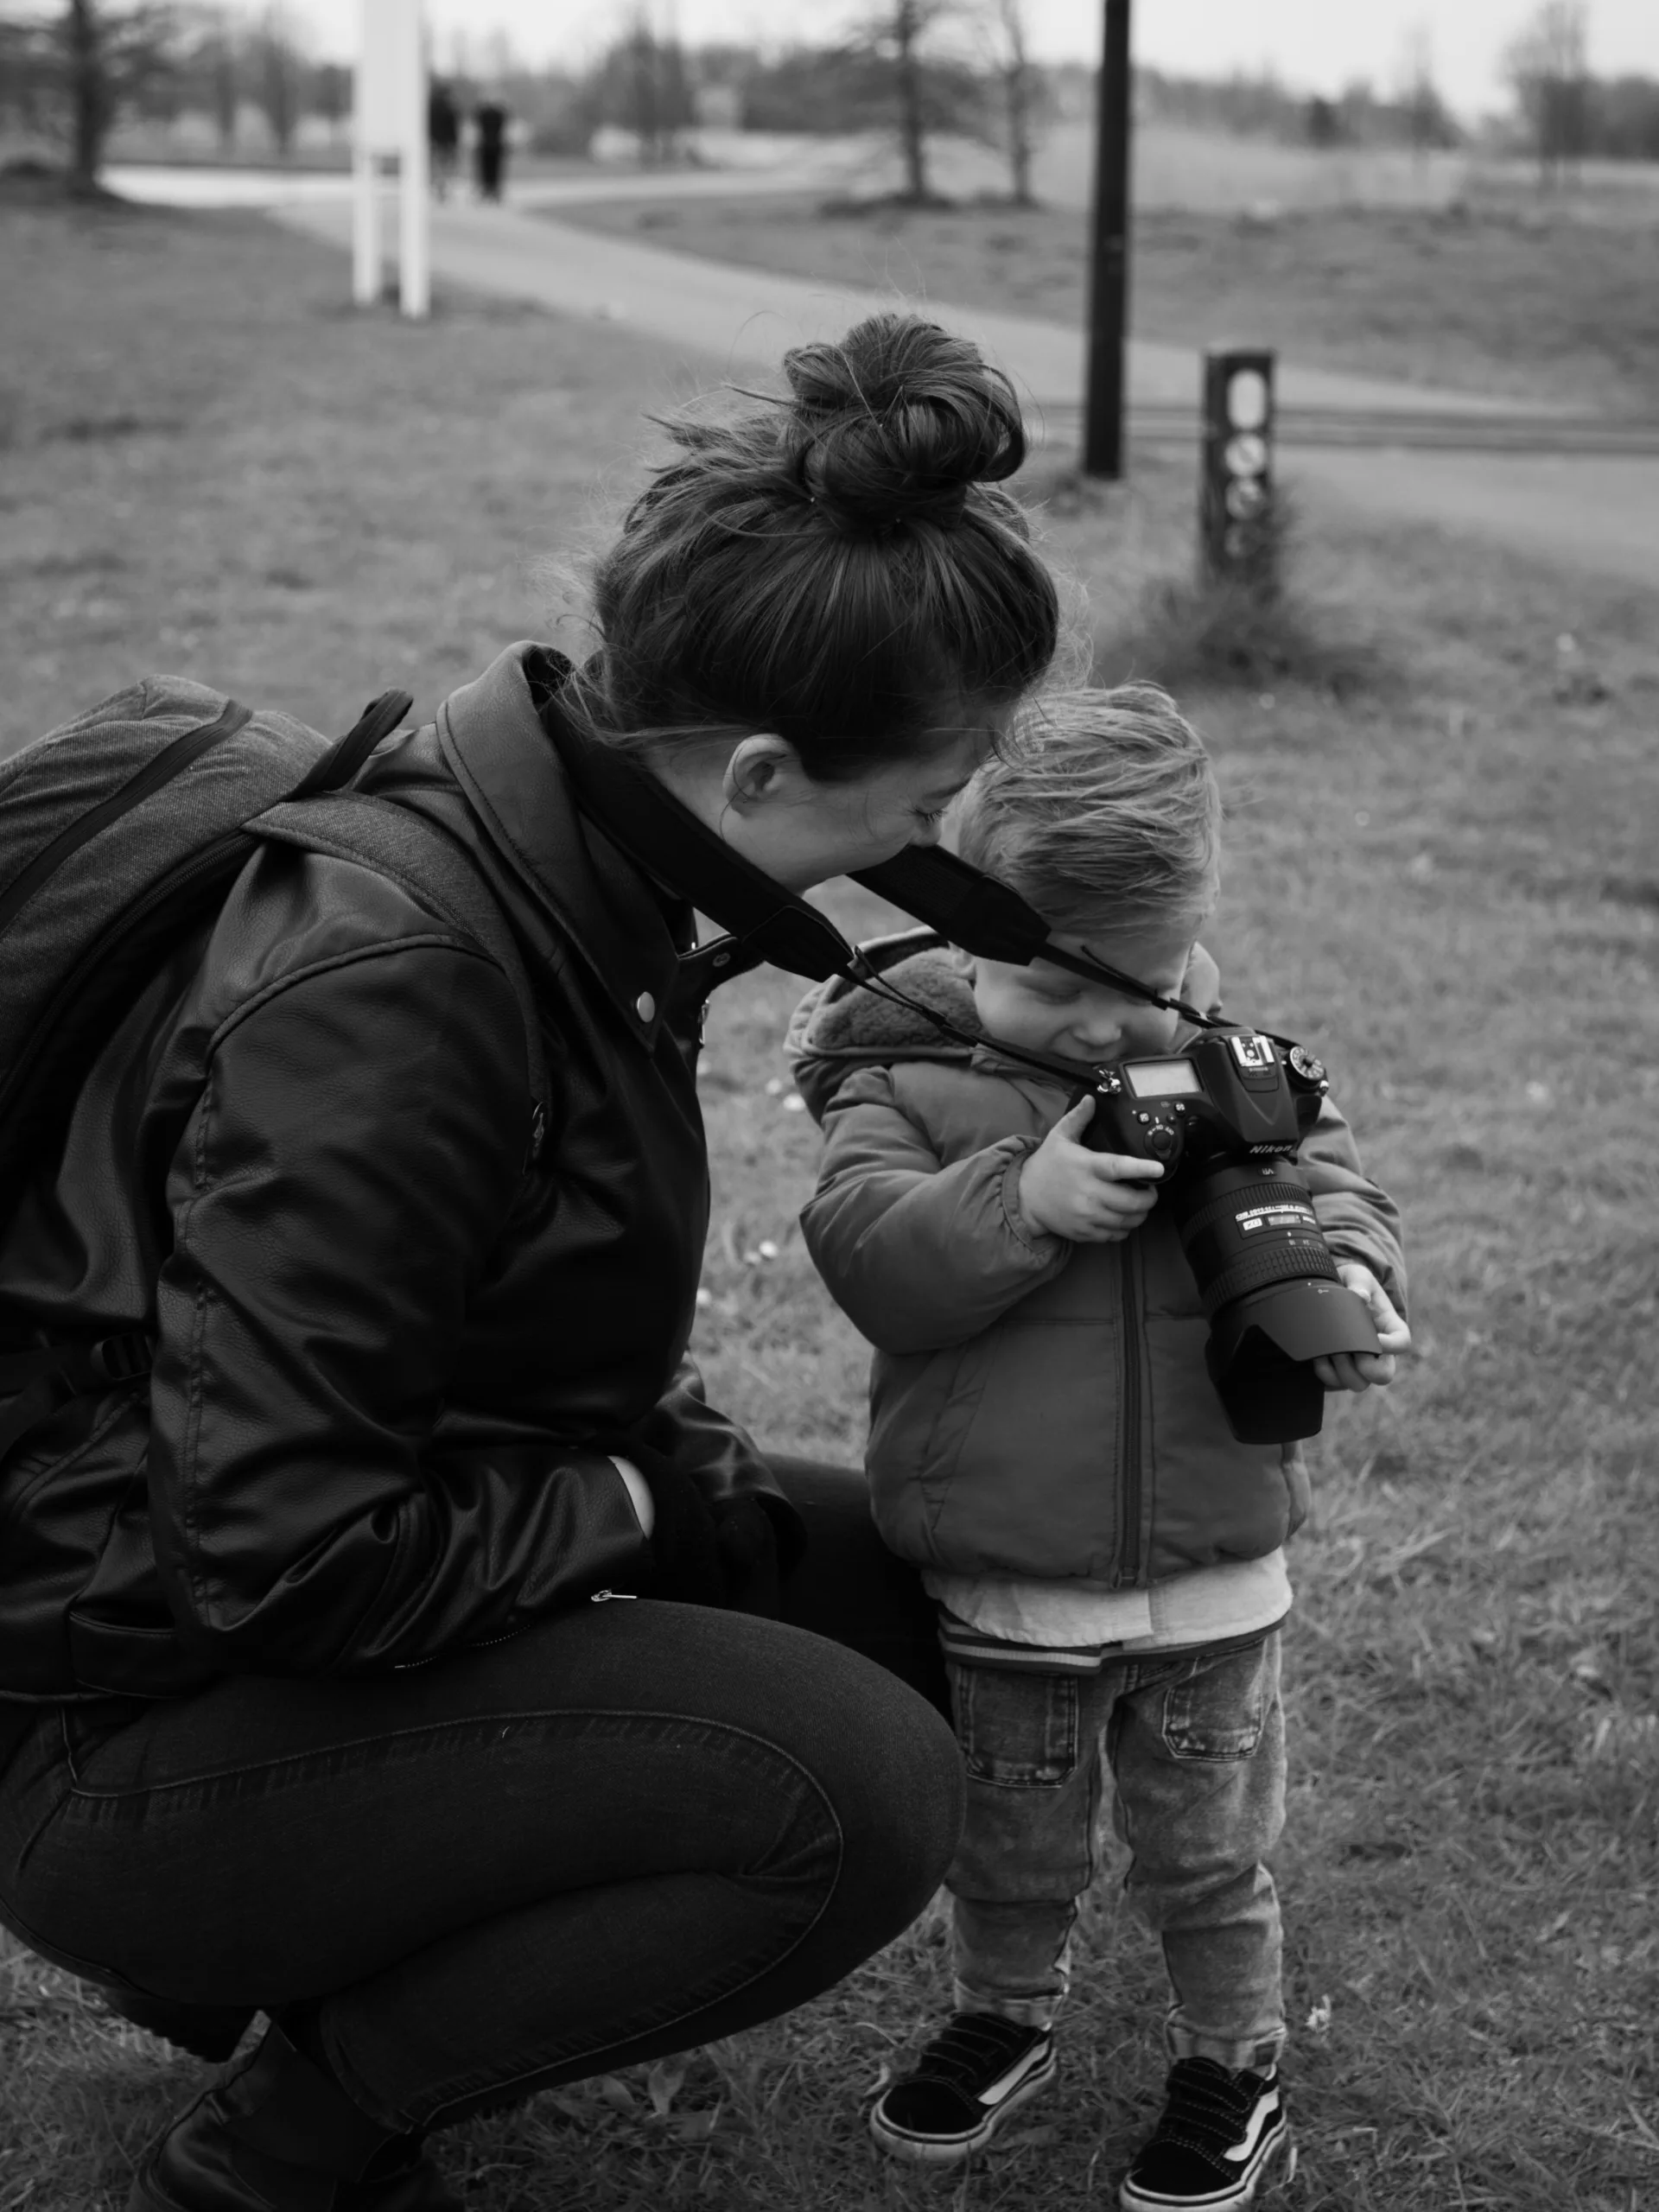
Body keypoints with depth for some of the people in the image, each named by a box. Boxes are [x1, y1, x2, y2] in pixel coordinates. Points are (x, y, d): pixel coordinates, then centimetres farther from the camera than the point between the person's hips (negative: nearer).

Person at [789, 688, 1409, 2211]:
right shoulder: (904, 1071, -10)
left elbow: (1334, 1186, -1)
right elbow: (867, 1253, -21)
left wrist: (1350, 1289, -23)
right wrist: (1025, 1200, -35)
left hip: (1212, 1575, 1)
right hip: (1003, 1595, 0)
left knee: (1208, 1853, 17)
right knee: (1010, 1847, 21)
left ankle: (1236, 2058, 39)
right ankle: (1005, 2015, 47)